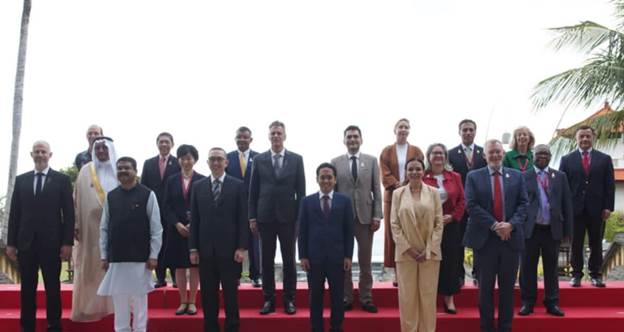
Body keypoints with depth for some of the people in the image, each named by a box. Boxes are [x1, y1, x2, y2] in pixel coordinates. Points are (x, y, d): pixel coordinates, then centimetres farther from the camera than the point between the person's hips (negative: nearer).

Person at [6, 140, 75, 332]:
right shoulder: (21, 180, 10)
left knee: (53, 287, 4)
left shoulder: (62, 179, 2)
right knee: (27, 288, 7)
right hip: (26, 242, 3)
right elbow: (14, 213, 9)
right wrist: (10, 242, 3)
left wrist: (67, 242, -8)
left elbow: (69, 213, -1)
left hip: (51, 243, -2)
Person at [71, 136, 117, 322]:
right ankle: (92, 306, 9)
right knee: (92, 265, 3)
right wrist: (76, 225, -3)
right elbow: (77, 200, 4)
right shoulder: (86, 171, 6)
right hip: (92, 226, 0)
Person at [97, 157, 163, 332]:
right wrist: (103, 255, 4)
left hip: (140, 257, -3)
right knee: (119, 301, 9)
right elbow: (104, 228, 8)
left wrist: (153, 255, -8)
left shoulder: (148, 195, -4)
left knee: (139, 300, 7)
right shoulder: (110, 196, 6)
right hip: (116, 257, 3)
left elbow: (156, 228, -5)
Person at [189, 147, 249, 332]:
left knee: (231, 293, 5)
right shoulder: (198, 187, 9)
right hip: (205, 249, 2)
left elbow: (243, 219, -2)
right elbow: (194, 220, 8)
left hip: (230, 249, -2)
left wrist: (242, 247, -8)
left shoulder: (237, 186, 1)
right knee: (208, 294, 6)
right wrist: (193, 248, 2)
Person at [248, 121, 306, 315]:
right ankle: (268, 299, 14)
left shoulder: (296, 159, 2)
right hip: (265, 217, 1)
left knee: (289, 260, 5)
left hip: (288, 217, -1)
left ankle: (289, 299, 14)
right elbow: (253, 191, 5)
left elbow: (301, 191, 2)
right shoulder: (259, 160, 4)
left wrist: (300, 217, -2)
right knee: (267, 260, 6)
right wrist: (252, 217, 0)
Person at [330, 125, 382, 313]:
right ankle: (346, 298, 16)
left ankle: (366, 298, 15)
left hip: (365, 215, 0)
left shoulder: (371, 161, 5)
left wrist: (377, 215, -5)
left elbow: (376, 189, 3)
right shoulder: (336, 162, 4)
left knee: (365, 261, 7)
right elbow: (332, 190, 3)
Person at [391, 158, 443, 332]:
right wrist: (408, 248, -7)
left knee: (428, 295, 3)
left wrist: (429, 249, -7)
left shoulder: (433, 192, 4)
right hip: (405, 252, 0)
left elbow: (439, 223, 1)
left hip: (430, 252, 0)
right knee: (407, 296, 2)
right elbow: (394, 224, 1)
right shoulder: (397, 193, 4)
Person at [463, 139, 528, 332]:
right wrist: (494, 225, -15)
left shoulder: (517, 176, 9)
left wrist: (511, 224, -14)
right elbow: (471, 205, -6)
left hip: (511, 238, 2)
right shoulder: (473, 177, 3)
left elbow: (523, 204, 2)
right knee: (486, 286, 6)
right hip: (484, 238, -1)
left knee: (507, 286, 8)